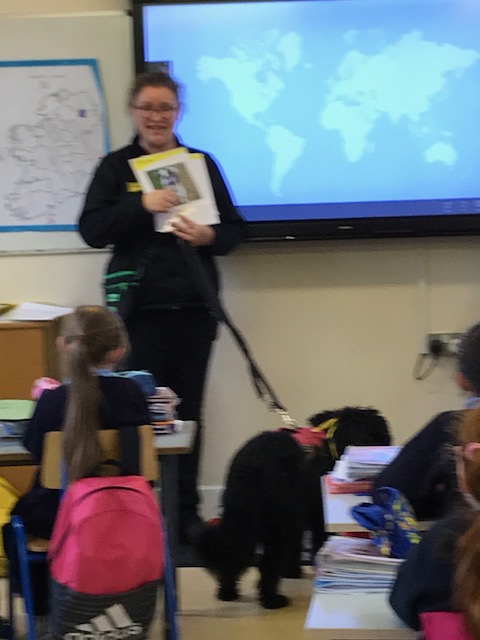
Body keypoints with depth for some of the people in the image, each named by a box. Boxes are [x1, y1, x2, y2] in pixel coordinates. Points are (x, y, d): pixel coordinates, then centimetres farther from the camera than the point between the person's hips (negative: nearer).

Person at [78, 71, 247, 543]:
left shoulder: (201, 163, 10)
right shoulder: (116, 167, 5)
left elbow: (234, 229, 11)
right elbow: (91, 231, -5)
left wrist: (209, 236, -11)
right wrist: (142, 205, -18)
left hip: (194, 306, 2)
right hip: (141, 307, -2)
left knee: (188, 411, 6)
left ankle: (186, 515, 13)